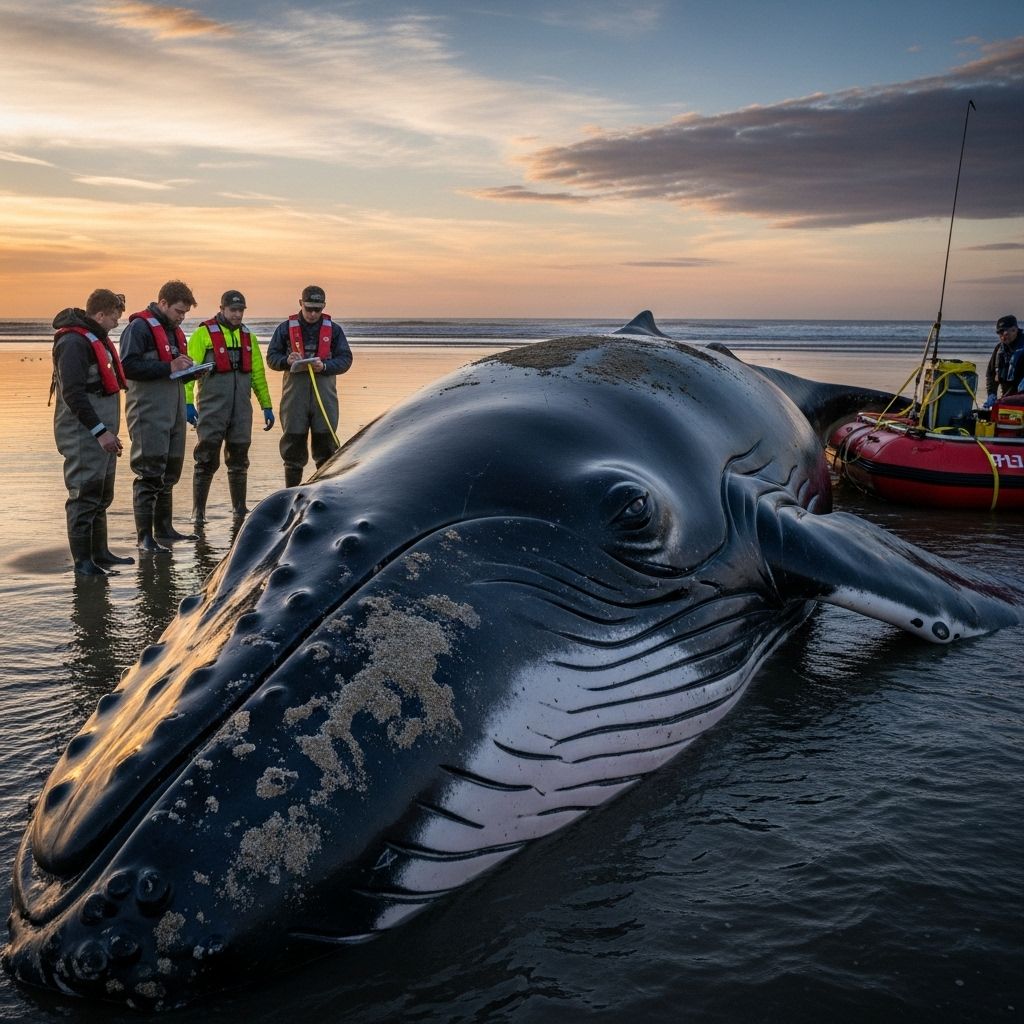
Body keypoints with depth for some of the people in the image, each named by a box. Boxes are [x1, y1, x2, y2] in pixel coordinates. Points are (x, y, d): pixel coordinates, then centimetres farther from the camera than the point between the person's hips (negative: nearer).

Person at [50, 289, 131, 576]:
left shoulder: (97, 338, 18)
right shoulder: (74, 342, -15)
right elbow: (73, 394, -21)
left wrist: (109, 430, 20)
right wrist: (100, 430, -23)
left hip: (101, 432, 10)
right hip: (83, 434, -10)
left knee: (102, 496, 15)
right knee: (85, 495, -6)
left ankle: (100, 553, 24)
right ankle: (82, 560, 0)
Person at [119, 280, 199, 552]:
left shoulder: (174, 330, 18)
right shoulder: (140, 327, -11)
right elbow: (128, 366, -21)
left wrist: (188, 369, 4)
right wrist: (168, 367, -22)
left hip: (173, 411, 9)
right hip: (149, 413, -9)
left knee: (170, 471, 14)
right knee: (150, 473, -7)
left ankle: (163, 527, 26)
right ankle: (145, 535, -1)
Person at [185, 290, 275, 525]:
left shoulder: (248, 336, 14)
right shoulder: (204, 334, -3)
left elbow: (258, 373, 19)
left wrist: (267, 406, 16)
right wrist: (187, 402, -15)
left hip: (241, 407, 5)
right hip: (211, 406, -5)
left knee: (239, 459, 10)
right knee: (207, 460, -3)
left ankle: (239, 509, 20)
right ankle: (198, 512, 5)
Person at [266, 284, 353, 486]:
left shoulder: (333, 329, 8)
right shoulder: (286, 328, 7)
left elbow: (345, 358, 5)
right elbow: (271, 357, 8)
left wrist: (325, 366, -13)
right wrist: (287, 360, -13)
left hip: (324, 393, 0)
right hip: (294, 392, 0)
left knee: (326, 442, 2)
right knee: (293, 442, 3)